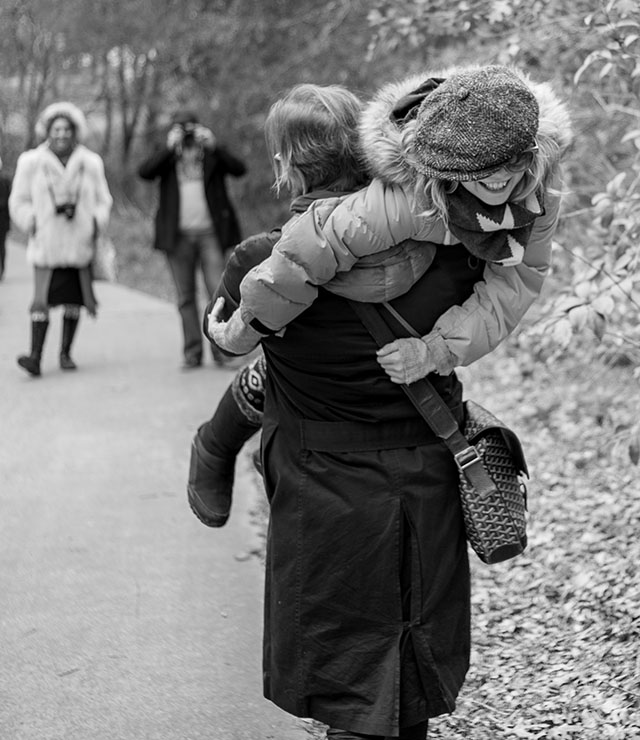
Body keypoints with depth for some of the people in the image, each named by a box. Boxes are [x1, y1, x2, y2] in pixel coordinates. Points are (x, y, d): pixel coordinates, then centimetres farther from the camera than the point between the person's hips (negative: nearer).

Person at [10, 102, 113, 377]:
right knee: (42, 300, -13)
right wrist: (32, 223, -6)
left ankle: (65, 353, 20)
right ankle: (35, 356, -18)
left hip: (79, 244, 2)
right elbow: (19, 202, 6)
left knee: (74, 300, 6)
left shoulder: (91, 163, 6)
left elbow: (103, 200, 12)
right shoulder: (30, 163, 1)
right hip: (46, 245, -2)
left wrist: (96, 224, -3)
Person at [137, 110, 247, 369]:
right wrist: (169, 146, -14)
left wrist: (213, 146, -15)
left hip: (210, 233, -1)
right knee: (185, 297, 3)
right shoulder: (167, 156, 10)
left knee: (218, 292, -8)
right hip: (179, 235, 1)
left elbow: (239, 169, -7)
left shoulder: (212, 153, 8)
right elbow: (144, 172, -8)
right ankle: (192, 353, 7)